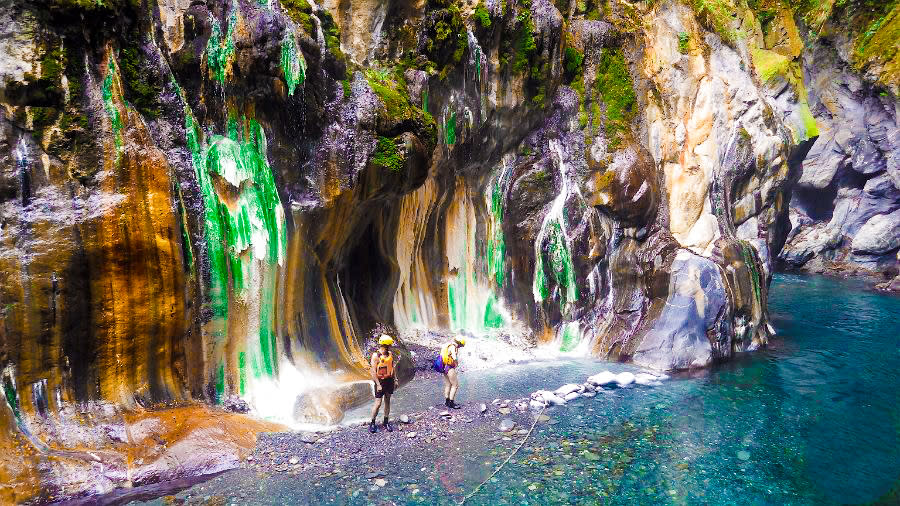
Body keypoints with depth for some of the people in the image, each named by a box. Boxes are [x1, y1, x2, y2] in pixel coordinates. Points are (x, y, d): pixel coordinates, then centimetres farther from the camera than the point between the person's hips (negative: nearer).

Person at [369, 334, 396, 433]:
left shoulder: (390, 355, 4)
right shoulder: (376, 356, -14)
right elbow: (373, 371, -15)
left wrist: (394, 379, 12)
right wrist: (378, 384, -17)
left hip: (389, 380, 5)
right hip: (380, 381, -5)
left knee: (387, 401, 11)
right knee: (378, 403, -4)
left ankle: (386, 422, 22)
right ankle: (372, 423, 13)